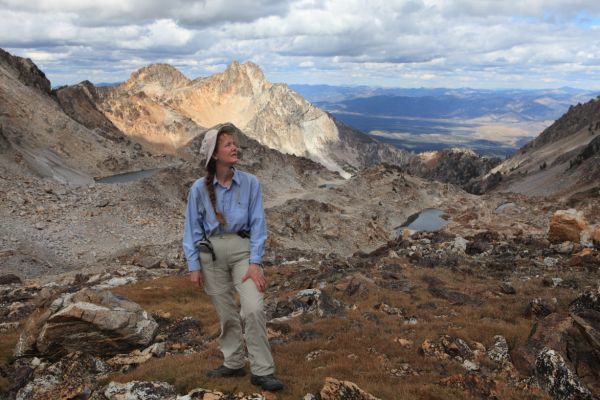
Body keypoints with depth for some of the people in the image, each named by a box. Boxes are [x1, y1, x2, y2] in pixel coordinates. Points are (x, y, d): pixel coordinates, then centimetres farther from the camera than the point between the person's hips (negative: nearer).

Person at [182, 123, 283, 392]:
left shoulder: (250, 183, -8)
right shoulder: (200, 188, -6)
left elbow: (257, 224, -7)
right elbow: (192, 229, 0)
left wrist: (255, 262, -13)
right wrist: (194, 266, -3)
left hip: (242, 248, -1)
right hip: (211, 254, 1)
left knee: (254, 309, -13)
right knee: (226, 313, 13)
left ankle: (262, 371, 3)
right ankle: (233, 363, 33)